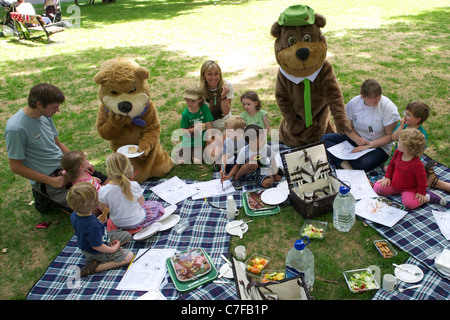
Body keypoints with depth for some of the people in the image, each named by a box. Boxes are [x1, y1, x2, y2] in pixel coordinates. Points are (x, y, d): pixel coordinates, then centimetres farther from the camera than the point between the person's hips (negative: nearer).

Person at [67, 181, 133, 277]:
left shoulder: (74, 215, -15)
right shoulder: (93, 225, -41)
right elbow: (97, 246, -29)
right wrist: (113, 249, -12)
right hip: (96, 254, -8)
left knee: (127, 236, 13)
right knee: (129, 256, -12)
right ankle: (94, 268, -9)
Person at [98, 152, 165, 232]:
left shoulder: (103, 191, -26)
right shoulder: (134, 186, -30)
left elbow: (103, 209, -10)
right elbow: (141, 203, -12)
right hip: (137, 222, -3)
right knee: (157, 205, 22)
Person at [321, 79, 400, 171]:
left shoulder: (388, 107, -16)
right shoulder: (354, 102, -7)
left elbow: (390, 136, -13)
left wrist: (368, 145, -23)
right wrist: (357, 138, -18)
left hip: (378, 146, -4)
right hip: (356, 139, 5)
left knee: (362, 164, -39)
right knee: (325, 138, -18)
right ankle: (345, 165, -34)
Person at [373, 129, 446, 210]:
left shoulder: (416, 164, -30)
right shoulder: (397, 153, -8)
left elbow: (422, 179, -18)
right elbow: (391, 164, 9)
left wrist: (421, 192, -11)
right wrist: (387, 177, 5)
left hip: (408, 189, -6)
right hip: (394, 184, 6)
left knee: (408, 204, -29)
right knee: (377, 187, -7)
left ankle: (427, 197, -2)